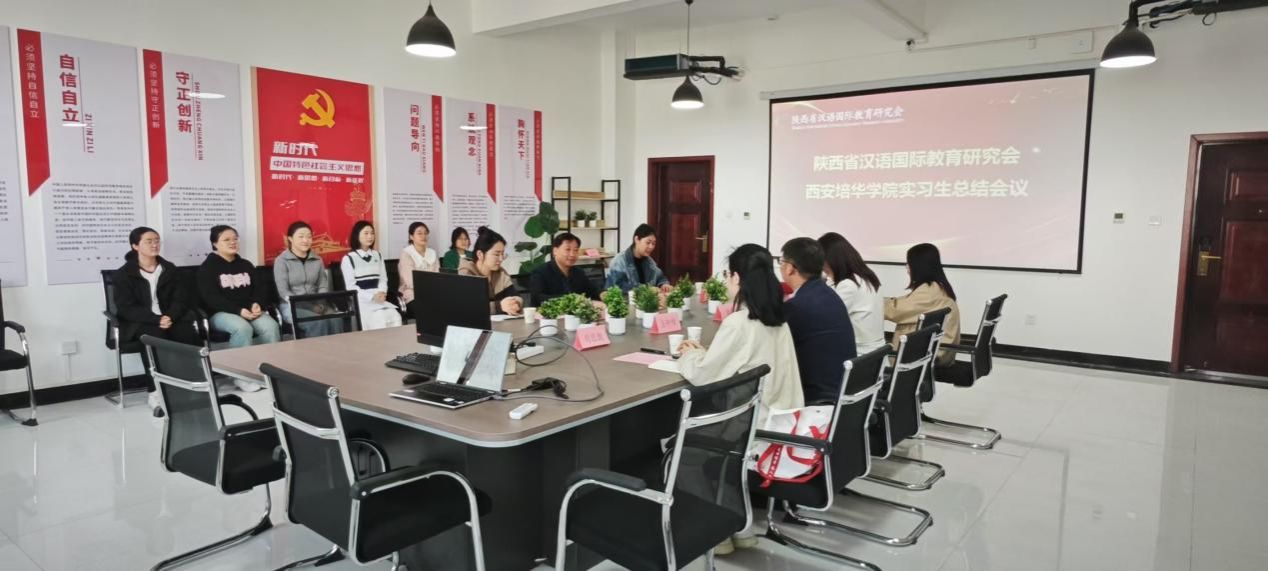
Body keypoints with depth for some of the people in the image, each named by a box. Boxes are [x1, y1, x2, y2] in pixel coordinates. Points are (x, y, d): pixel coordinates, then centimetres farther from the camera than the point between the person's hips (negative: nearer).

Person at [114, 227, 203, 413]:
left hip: (170, 319, 3)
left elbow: (181, 299, 4)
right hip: (139, 323, -3)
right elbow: (126, 308, -8)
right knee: (154, 336, -37)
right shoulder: (124, 274, 2)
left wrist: (170, 317, -18)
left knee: (189, 332, -31)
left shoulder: (170, 269, 13)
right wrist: (157, 320, -24)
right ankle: (156, 393, -36)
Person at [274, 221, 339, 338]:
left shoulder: (317, 260, 15)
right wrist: (304, 305, -19)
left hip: (315, 304, 4)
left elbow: (323, 286, 12)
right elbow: (283, 291, -7)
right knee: (318, 322, -34)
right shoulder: (281, 261, 1)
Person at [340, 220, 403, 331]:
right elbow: (350, 287, -5)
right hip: (360, 300, -4)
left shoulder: (378, 255, 17)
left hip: (378, 298, 4)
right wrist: (371, 296, -17)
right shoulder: (348, 258, 1)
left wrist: (381, 293, -8)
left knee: (395, 315, -27)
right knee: (379, 318, -32)